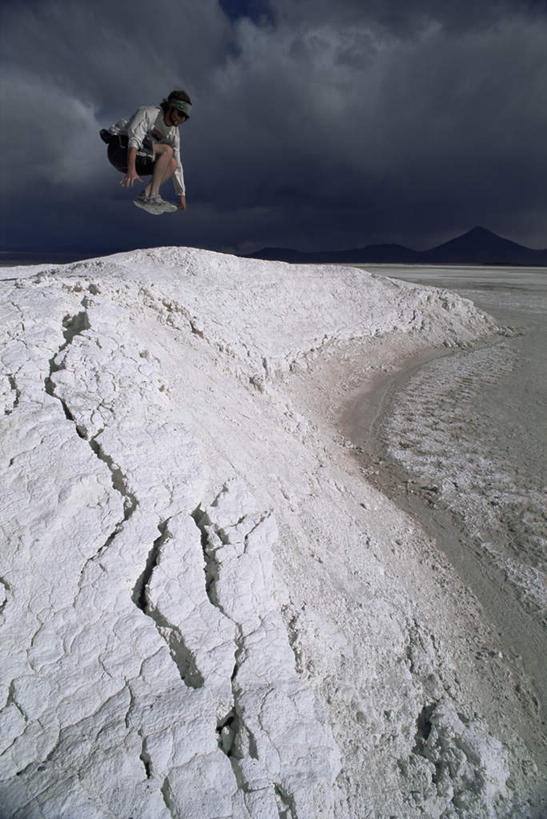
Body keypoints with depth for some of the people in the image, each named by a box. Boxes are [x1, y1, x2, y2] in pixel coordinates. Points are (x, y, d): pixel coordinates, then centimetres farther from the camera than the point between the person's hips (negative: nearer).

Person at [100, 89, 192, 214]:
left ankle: (144, 197, -15)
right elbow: (134, 139, -28)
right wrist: (131, 169, -43)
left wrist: (182, 194, 7)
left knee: (172, 164, -5)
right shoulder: (149, 112, -15)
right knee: (167, 150, -21)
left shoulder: (173, 132, 7)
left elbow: (177, 165, 11)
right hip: (121, 149, -8)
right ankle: (152, 196, -27)